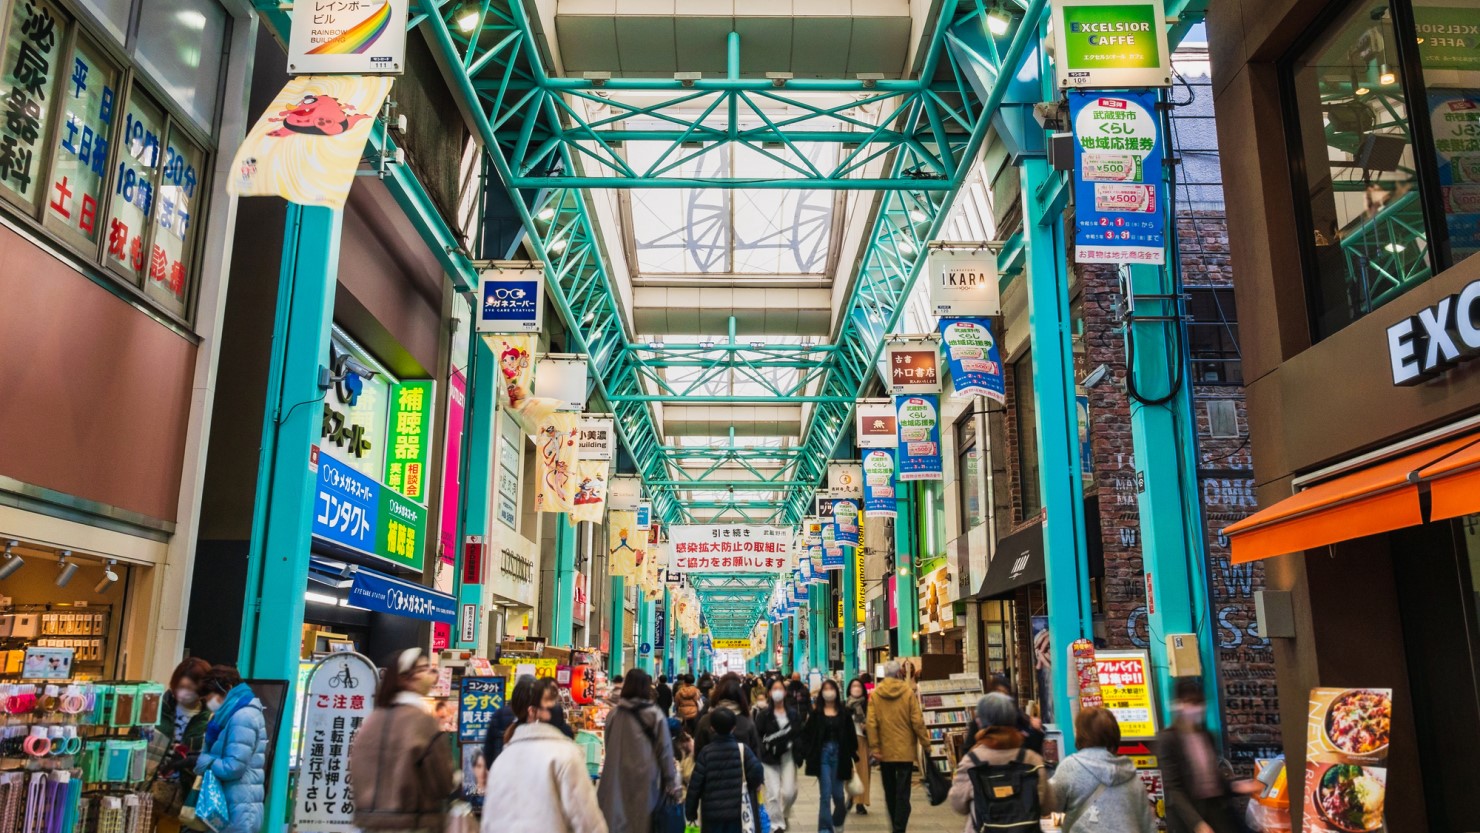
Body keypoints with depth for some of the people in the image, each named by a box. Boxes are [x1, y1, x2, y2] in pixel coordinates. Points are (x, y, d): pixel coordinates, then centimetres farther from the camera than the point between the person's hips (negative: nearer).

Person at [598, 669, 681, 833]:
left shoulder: (614, 714, -3)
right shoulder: (656, 715, -8)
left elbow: (609, 748, 7)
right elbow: (665, 751, -5)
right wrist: (673, 784, 2)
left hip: (617, 777, 2)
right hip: (645, 777, -1)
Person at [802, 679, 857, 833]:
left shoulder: (844, 712, 1)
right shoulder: (816, 713, -1)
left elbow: (851, 736, 2)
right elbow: (807, 734, -1)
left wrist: (850, 757, -2)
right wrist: (811, 754, -10)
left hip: (839, 754, 1)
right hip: (822, 754, -1)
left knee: (838, 794, 9)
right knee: (825, 794, -4)